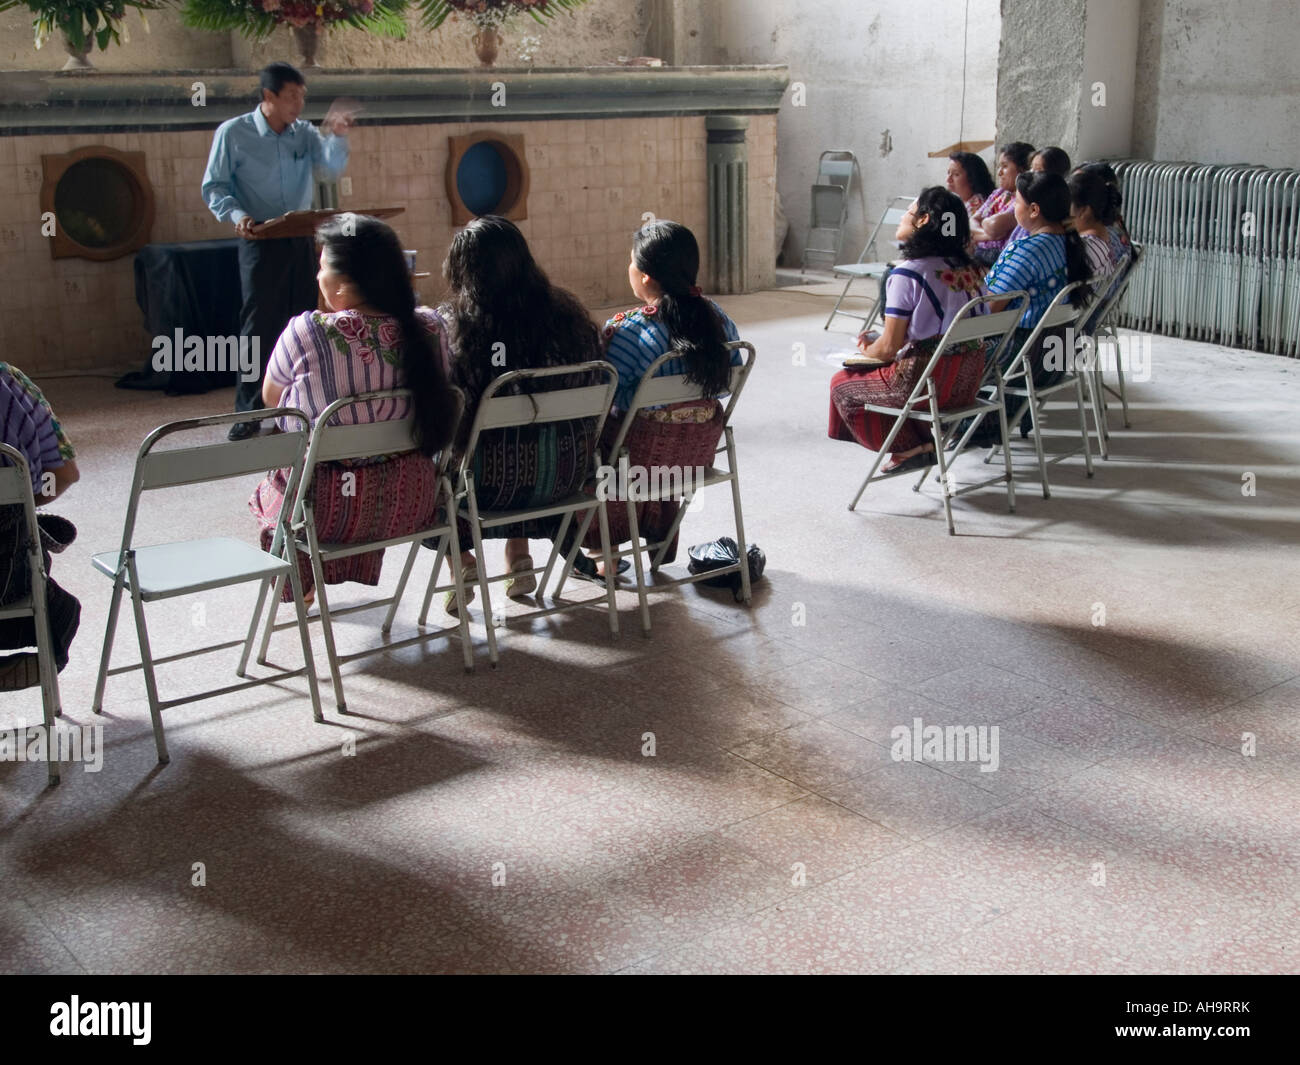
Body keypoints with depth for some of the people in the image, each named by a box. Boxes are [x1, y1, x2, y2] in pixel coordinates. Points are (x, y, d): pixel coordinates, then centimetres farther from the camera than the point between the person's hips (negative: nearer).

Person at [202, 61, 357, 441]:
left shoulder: (304, 133, 8)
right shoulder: (233, 133, -4)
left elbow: (332, 166, -5)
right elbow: (214, 186, -4)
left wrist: (337, 136, -23)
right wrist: (237, 215, -21)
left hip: (302, 239, 4)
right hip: (261, 240, -4)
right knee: (259, 325, -6)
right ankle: (248, 411, 0)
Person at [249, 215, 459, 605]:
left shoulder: (306, 332, -20)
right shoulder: (430, 328, -10)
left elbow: (271, 397, -1)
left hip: (328, 510, -3)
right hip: (409, 504, 3)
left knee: (268, 491, 32)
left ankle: (302, 586, 51)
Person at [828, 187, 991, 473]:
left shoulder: (908, 273, -16)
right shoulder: (970, 269, 6)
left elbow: (889, 348, -14)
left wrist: (867, 350, 10)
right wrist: (878, 341, 19)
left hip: (927, 382, -8)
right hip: (968, 380, 8)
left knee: (841, 383, 14)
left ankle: (907, 447, 9)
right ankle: (923, 441, 18)